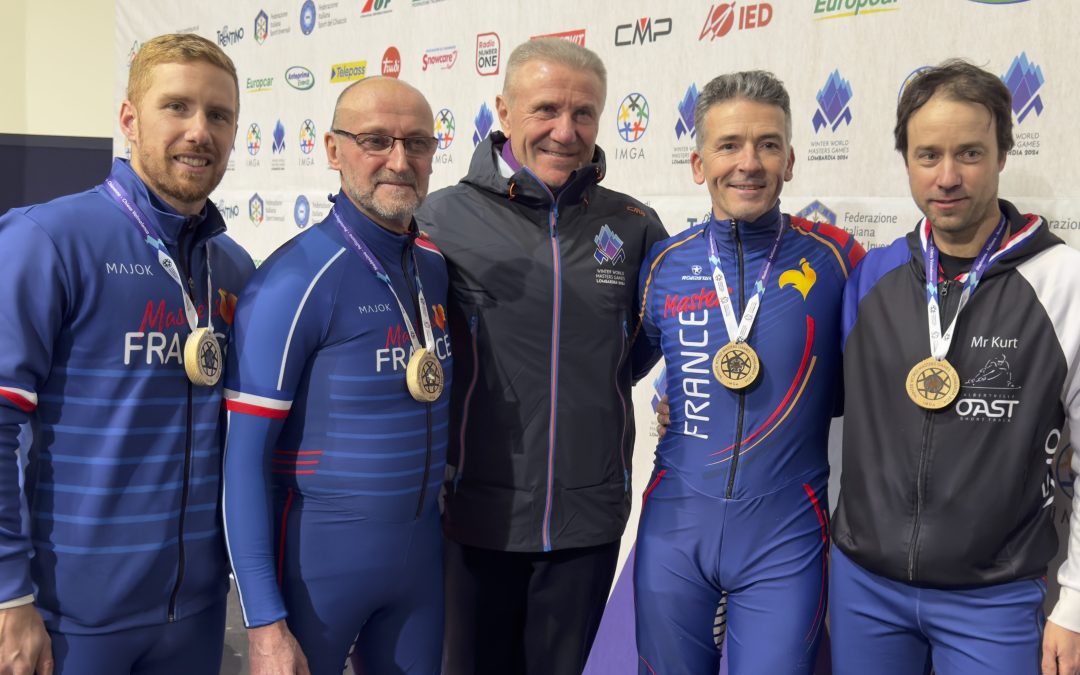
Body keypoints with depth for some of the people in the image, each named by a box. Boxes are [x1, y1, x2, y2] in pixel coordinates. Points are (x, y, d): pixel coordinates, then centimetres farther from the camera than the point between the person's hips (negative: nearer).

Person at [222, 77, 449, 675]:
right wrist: (265, 623, -17)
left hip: (421, 546, 6)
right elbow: (244, 458, -16)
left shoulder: (435, 267, 3)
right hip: (318, 551, -6)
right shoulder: (295, 280, -17)